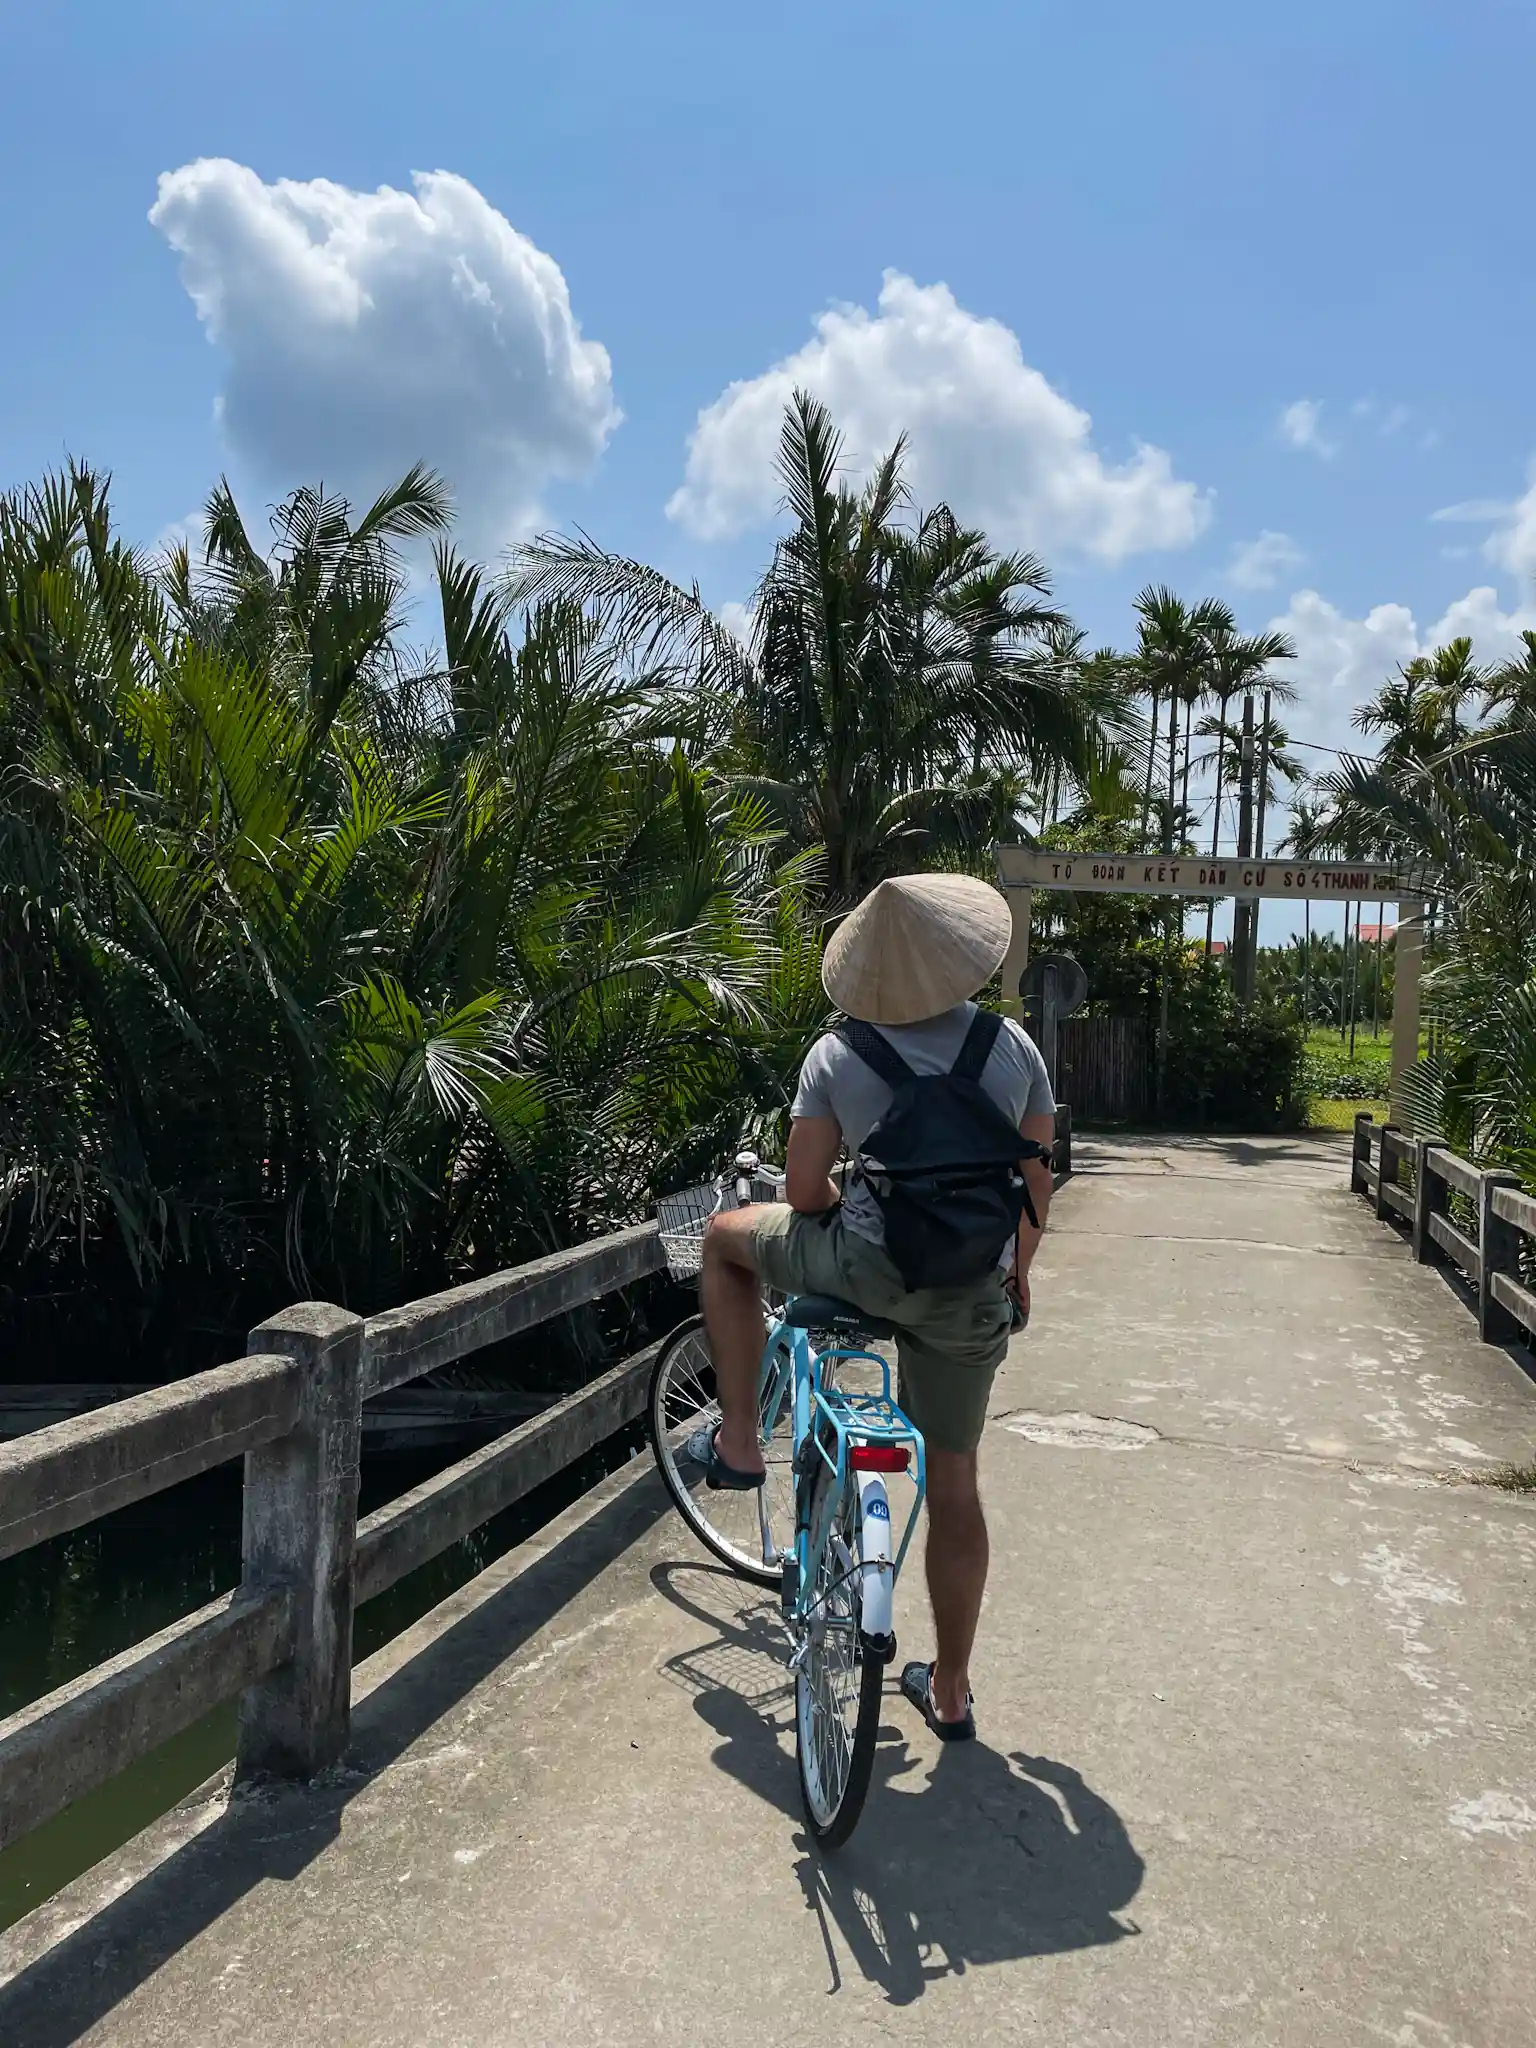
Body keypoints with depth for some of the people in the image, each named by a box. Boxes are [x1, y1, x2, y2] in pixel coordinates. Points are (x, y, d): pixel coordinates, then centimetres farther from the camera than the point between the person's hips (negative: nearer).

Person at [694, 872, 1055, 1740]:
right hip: (970, 1296, 3)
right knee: (955, 1482, 18)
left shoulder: (838, 1057, -6)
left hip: (865, 1267, -3)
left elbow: (805, 1193, -4)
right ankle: (950, 1691, 30)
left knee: (729, 1235, 24)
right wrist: (1018, 1268, 25)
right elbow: (1039, 1179, 9)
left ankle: (739, 1442, 24)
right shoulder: (1014, 1046, 2)